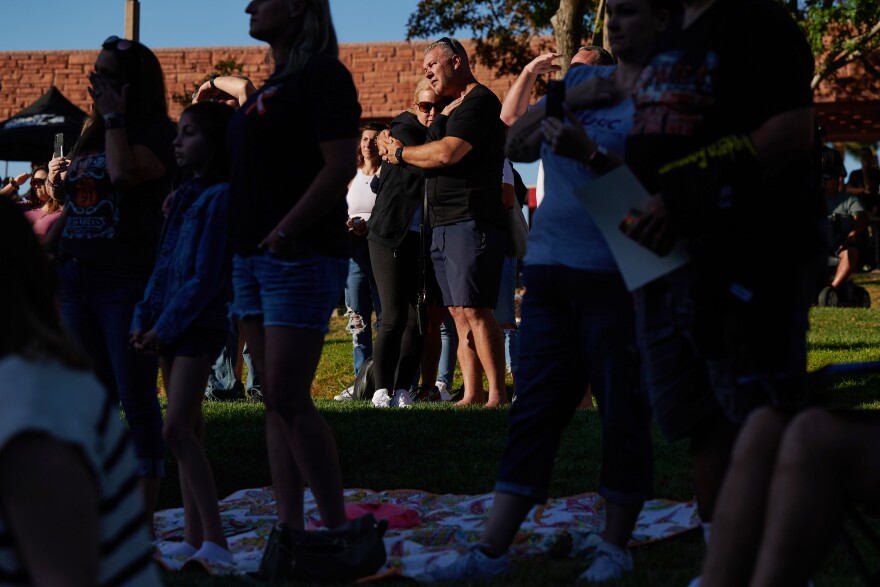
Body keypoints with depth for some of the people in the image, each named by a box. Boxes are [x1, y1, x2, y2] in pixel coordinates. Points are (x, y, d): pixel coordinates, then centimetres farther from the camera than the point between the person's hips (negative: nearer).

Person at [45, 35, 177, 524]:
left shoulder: (158, 132, -5)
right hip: (78, 277, 8)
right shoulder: (90, 136, 18)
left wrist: (114, 117, -13)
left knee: (137, 397, -6)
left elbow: (123, 172, -25)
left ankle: (146, 513, -2)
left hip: (128, 281, -8)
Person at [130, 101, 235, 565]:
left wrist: (165, 327, -14)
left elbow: (206, 277, -16)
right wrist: (143, 319, 6)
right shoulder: (183, 196, 16)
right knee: (188, 430, 8)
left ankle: (215, 540, -15)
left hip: (199, 326, -9)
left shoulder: (219, 197, -11)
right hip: (166, 327, 9)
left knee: (177, 429, -15)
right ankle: (193, 537, 11)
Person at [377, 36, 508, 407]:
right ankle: (472, 394, 4)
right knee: (459, 312, 5)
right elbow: (437, 159, 22)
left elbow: (447, 154, -18)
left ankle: (498, 396, -16)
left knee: (473, 310, -15)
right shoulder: (456, 109, 25)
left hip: (470, 221, -10)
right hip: (445, 224, 10)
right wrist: (399, 150, 6)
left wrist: (401, 153, -4)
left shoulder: (479, 101, -7)